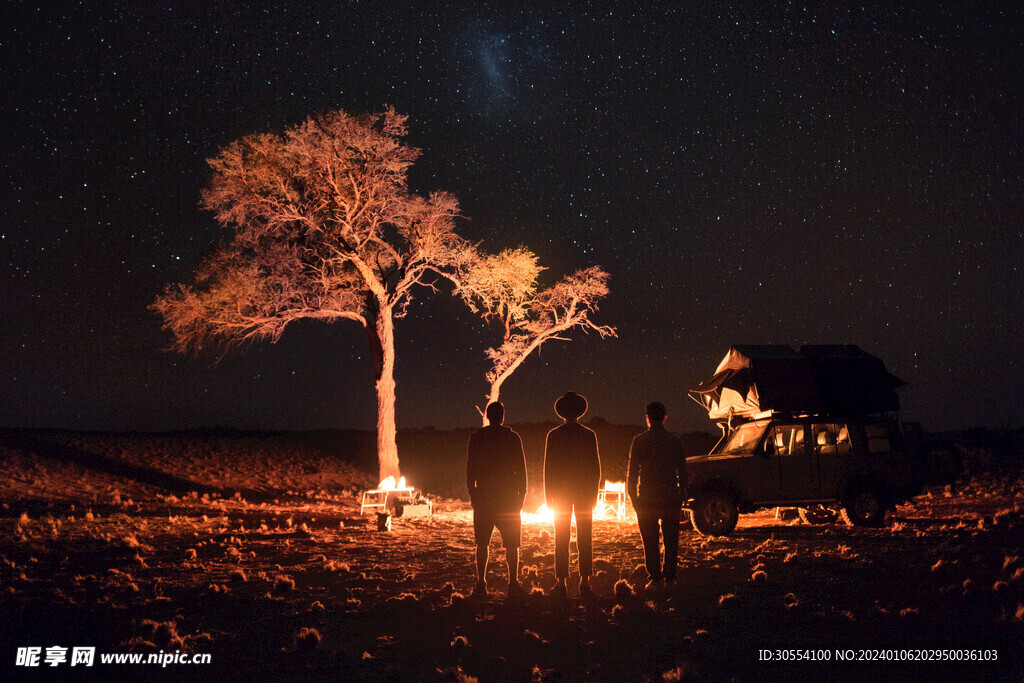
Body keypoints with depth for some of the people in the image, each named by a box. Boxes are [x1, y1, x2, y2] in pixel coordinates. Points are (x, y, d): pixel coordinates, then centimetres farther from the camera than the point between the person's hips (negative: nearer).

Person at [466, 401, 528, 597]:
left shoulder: (476, 437, 2)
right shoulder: (513, 437, -1)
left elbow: (470, 467, 3)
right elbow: (521, 468, 0)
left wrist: (472, 492, 10)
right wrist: (522, 493, 8)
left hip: (484, 495, 1)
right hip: (508, 496, -1)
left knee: (482, 543, 7)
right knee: (511, 543, 6)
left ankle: (481, 582, 2)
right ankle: (513, 582, 2)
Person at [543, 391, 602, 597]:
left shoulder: (554, 435, -2)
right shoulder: (589, 435, 0)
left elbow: (548, 466, -3)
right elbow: (596, 466, 1)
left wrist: (548, 495, 3)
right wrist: (594, 492, 9)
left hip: (561, 491, -1)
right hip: (584, 490, 1)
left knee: (561, 540, 2)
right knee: (585, 539, 5)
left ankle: (561, 583, -1)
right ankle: (585, 582, 2)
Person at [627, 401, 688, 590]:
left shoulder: (639, 441, -2)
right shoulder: (675, 440, 2)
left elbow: (632, 471, -2)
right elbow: (682, 471, 4)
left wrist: (633, 497, 6)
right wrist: (681, 495, 12)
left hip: (647, 499, -1)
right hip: (671, 498, 1)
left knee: (650, 541, 5)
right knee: (671, 540, 9)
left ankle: (654, 578, 4)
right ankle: (670, 577, 8)